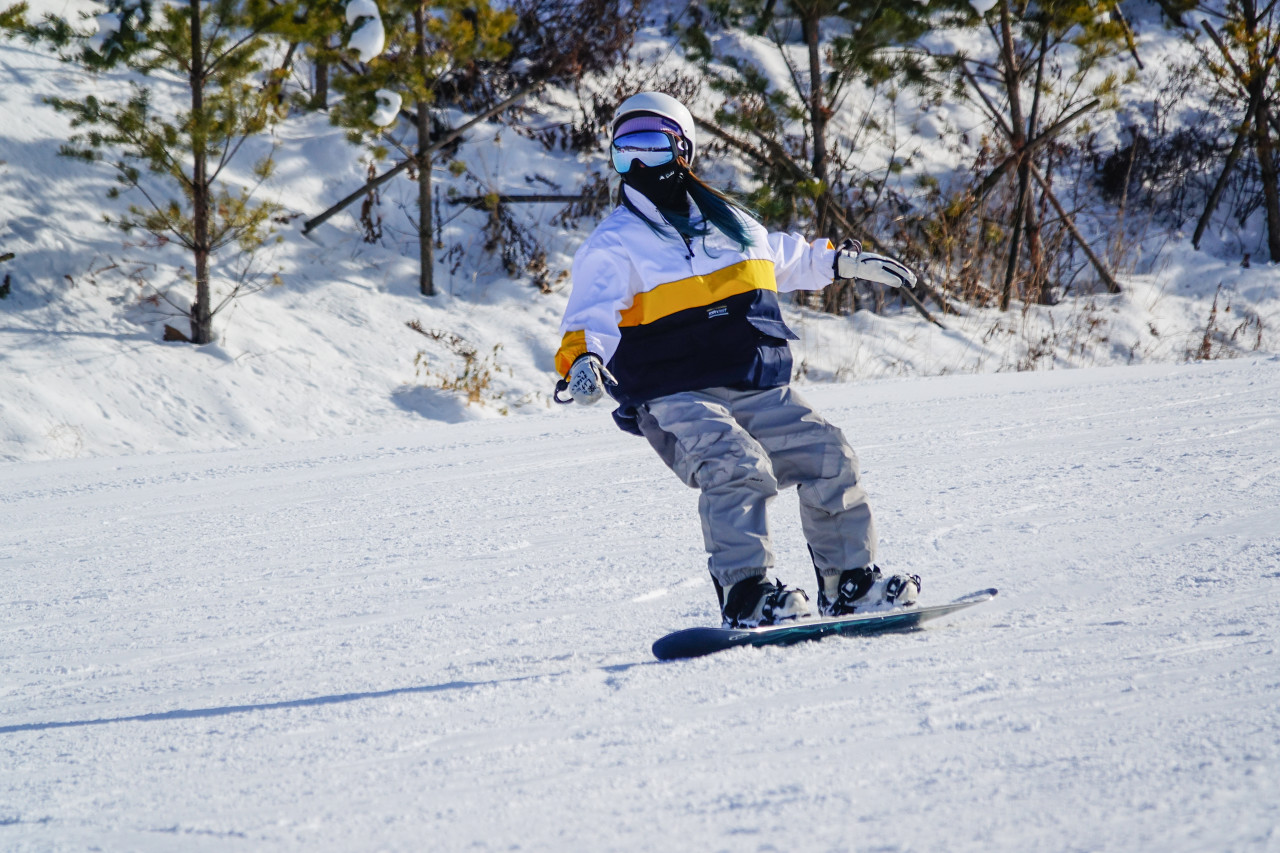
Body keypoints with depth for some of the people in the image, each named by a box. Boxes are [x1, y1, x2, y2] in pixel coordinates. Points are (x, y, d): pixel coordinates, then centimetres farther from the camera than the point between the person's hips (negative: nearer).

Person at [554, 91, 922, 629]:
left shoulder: (727, 221, 19)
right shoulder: (615, 245, 2)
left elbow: (783, 258, 39)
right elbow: (592, 312, -14)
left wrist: (844, 262, 45)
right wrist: (582, 358, -35)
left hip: (758, 392, 6)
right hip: (675, 399, -5)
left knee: (828, 459, -4)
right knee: (736, 467, -31)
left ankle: (851, 584, 10)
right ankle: (744, 597, -33)